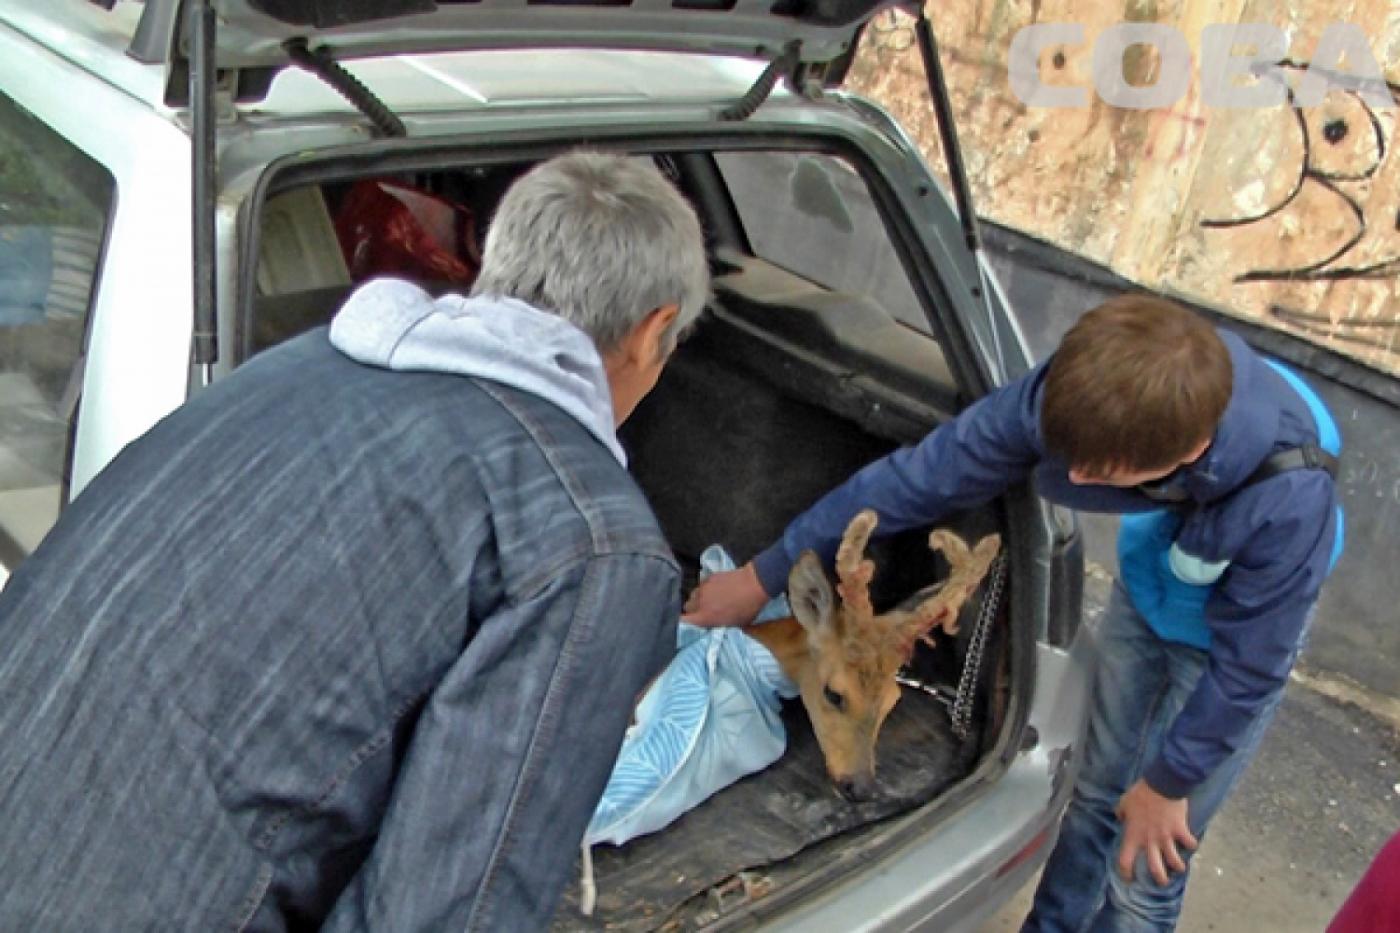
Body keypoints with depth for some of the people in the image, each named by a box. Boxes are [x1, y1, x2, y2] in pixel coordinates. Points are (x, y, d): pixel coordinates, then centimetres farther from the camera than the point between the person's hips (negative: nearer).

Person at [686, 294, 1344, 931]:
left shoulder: (1289, 501, -43)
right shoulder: (1076, 394, -35)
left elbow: (1248, 666, -26)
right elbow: (923, 476, -25)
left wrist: (1169, 781, -10)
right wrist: (764, 575, -17)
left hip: (1233, 629, -3)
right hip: (1147, 588, 3)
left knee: (1146, 866, 5)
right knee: (1096, 794, 20)